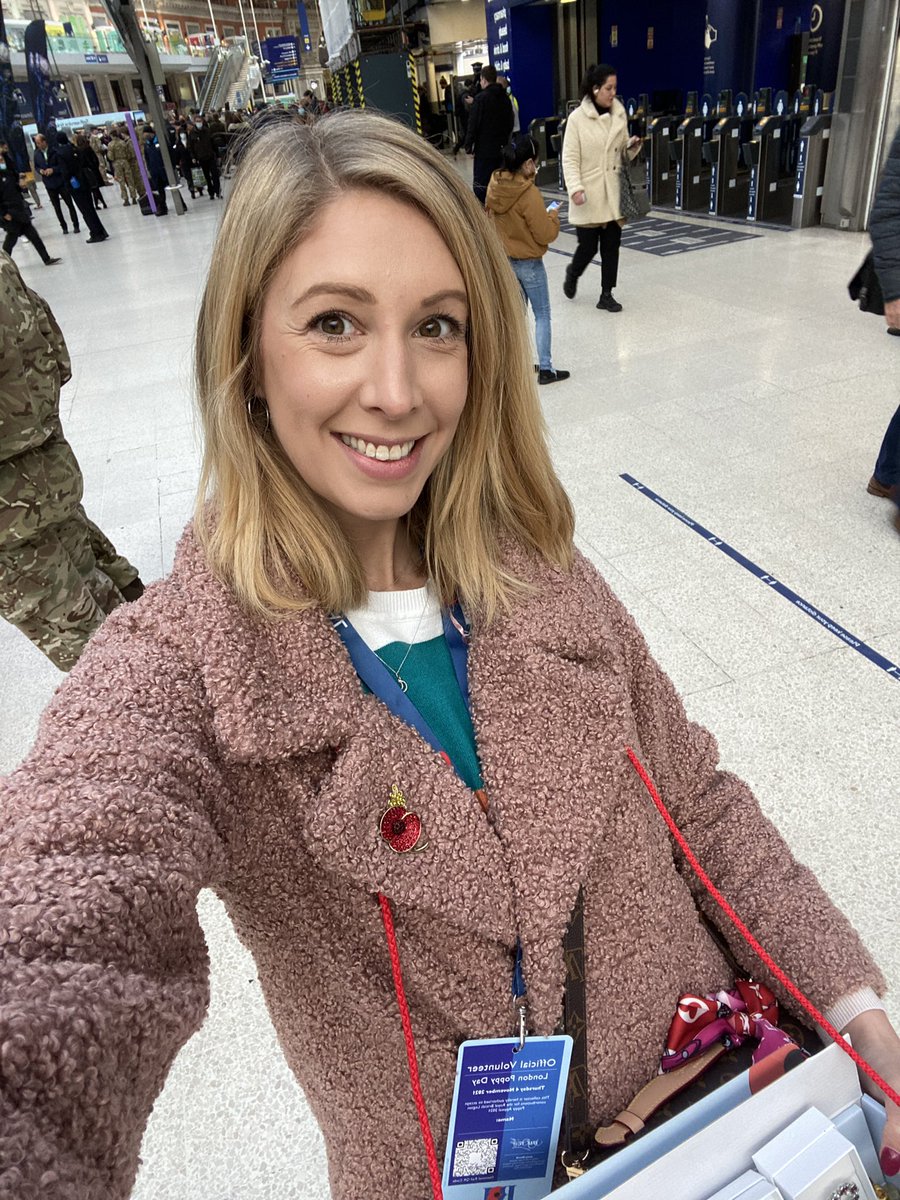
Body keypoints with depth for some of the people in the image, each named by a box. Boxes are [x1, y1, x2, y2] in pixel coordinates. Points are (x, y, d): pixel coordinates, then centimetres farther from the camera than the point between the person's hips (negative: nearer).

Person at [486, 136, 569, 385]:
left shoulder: (494, 187, -4)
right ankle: (545, 369, 5)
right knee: (542, 315, 4)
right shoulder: (529, 194, -24)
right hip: (528, 262, -7)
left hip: (503, 259, 7)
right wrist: (552, 215, -1)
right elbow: (546, 234, -20)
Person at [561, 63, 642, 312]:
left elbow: (622, 148, 17)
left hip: (613, 192, 4)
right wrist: (575, 188, -22)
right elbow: (570, 158, -9)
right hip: (588, 195, -4)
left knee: (612, 245, 4)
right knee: (588, 246, 0)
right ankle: (573, 273, 33)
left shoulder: (619, 112, 6)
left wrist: (632, 145, -6)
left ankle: (607, 294, 15)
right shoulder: (577, 118, -8)